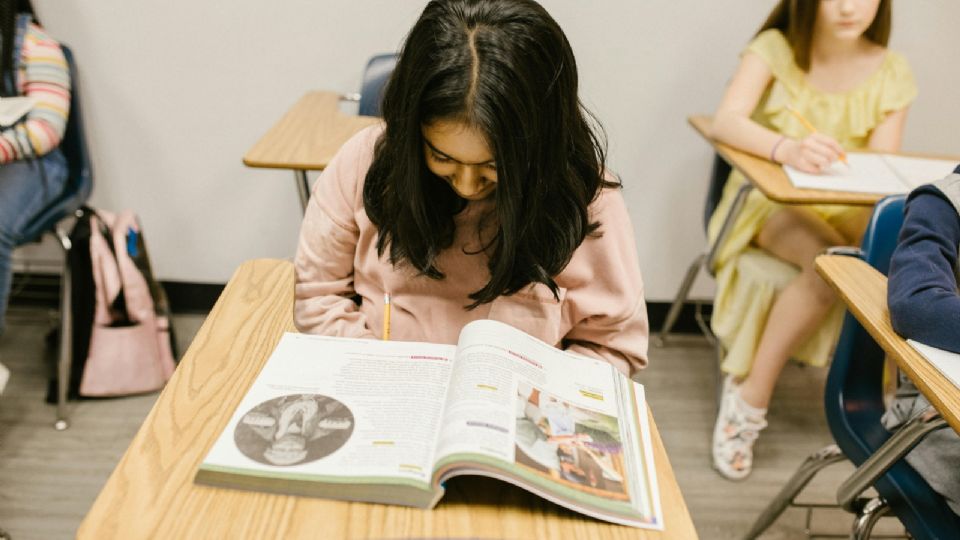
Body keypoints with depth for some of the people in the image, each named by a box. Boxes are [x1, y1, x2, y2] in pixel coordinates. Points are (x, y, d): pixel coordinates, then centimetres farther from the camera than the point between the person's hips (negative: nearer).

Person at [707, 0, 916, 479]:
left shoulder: (891, 72, 4)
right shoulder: (774, 48, -4)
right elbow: (725, 122, -23)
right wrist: (786, 148, -43)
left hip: (849, 207, 4)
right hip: (770, 201, -3)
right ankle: (750, 395, -18)